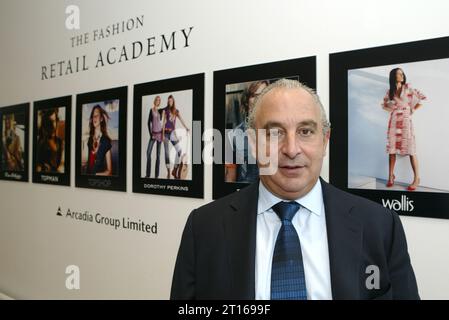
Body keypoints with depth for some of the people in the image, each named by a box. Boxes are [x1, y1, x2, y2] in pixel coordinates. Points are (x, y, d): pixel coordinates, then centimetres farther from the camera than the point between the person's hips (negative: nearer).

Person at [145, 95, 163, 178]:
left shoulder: (161, 110, 6)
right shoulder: (151, 110, 8)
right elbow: (149, 122, 5)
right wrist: (150, 134, -1)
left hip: (159, 133, -1)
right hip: (153, 133, 1)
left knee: (158, 154, -1)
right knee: (148, 152, -10)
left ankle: (157, 174, 1)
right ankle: (148, 174, -3)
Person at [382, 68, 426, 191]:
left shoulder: (408, 88, 4)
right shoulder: (390, 91, 12)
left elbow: (421, 98, 2)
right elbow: (385, 104, 25)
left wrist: (412, 110, 4)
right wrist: (393, 109, 7)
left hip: (405, 119, -3)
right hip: (394, 120, 3)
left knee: (410, 148, -9)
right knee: (392, 148, 2)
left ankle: (416, 178, -9)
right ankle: (391, 176, 12)